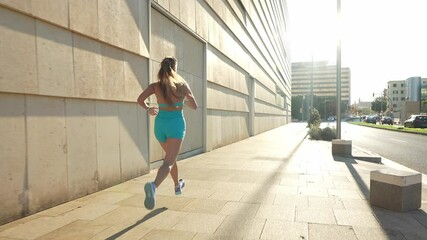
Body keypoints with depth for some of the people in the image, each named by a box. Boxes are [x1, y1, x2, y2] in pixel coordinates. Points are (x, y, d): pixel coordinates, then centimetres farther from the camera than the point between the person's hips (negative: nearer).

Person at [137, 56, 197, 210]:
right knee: (168, 162, -12)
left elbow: (140, 100, -12)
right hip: (176, 124, -4)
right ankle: (153, 186, -40)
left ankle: (177, 186, 42)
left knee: (171, 156, 25)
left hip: (160, 124, 4)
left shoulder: (155, 86, 1)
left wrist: (148, 109, 8)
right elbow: (194, 106, 3)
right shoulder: (183, 85, -2)